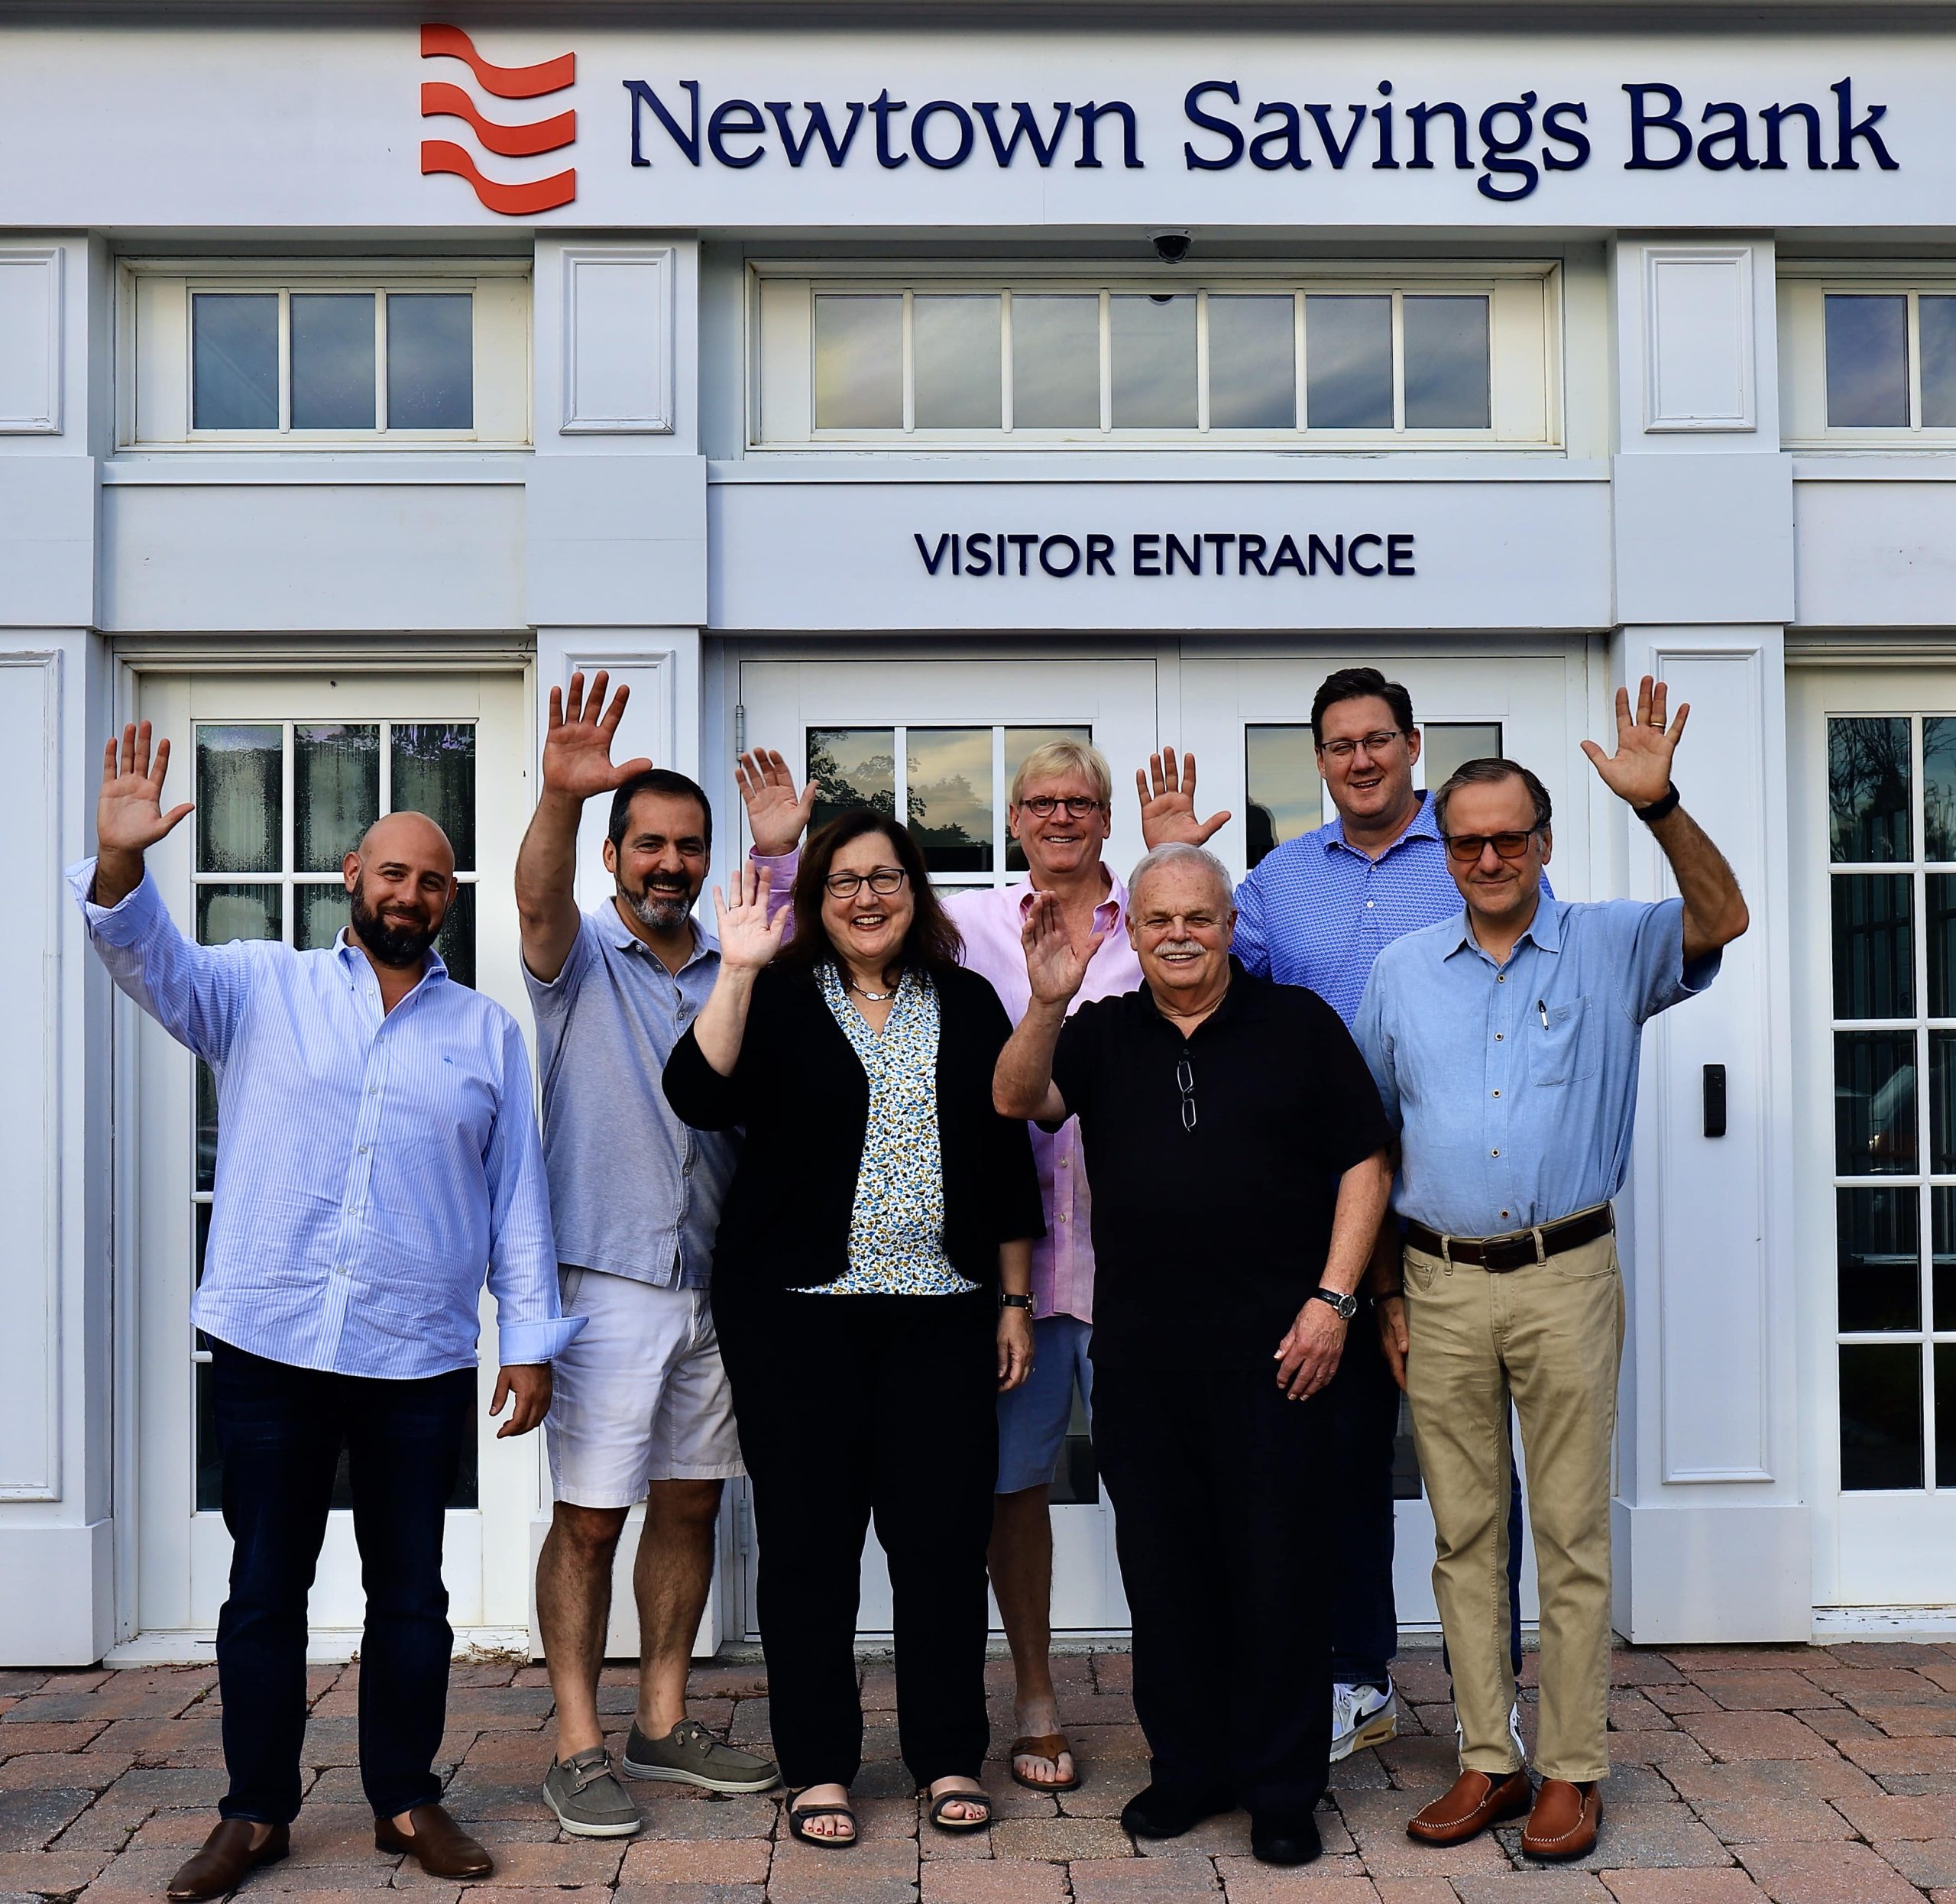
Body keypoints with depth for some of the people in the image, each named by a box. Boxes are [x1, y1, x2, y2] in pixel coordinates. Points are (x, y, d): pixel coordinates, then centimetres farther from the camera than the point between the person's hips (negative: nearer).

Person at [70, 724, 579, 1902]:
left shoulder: (487, 1031, 10)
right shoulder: (262, 988, 8)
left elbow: (518, 1192, 9)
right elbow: (151, 961, -9)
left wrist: (532, 1340, 4)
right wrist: (120, 863, -29)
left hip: (421, 1362, 1)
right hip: (270, 1345, -1)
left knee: (411, 1592, 9)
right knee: (264, 1586, 8)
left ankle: (407, 1800, 23)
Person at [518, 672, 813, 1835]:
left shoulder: (735, 975, 13)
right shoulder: (580, 956, -2)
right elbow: (539, 896, -22)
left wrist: (784, 859, -16)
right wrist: (560, 796, -42)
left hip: (716, 1282, 5)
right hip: (606, 1281, -5)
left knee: (691, 1504, 12)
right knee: (590, 1518, -1)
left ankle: (665, 1724, 25)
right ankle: (579, 1746, 10)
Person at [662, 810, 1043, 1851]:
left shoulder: (968, 1005, 10)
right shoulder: (777, 999, 2)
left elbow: (1006, 1161, 12)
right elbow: (700, 1096, -15)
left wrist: (1014, 1301, 10)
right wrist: (736, 971, -23)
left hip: (942, 1307, 2)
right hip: (797, 1307, -2)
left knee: (944, 1531, 4)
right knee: (809, 1536, 4)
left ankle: (949, 1756, 19)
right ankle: (818, 1766, 16)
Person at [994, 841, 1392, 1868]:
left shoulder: (1298, 1024, 4)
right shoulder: (1102, 1034, 10)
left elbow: (1363, 1165, 3)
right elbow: (1017, 1100, -7)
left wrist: (1332, 1297, -6)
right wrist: (1047, 1001, -23)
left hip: (1272, 1350, -3)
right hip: (1138, 1351, 3)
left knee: (1277, 1570, 3)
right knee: (1162, 1570, 10)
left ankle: (1283, 1789, 16)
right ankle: (1187, 1767, 25)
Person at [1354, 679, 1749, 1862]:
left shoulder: (1610, 947, 2)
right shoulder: (1403, 972, 10)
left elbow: (1723, 919, -16)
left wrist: (1658, 803, -30)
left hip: (1566, 1276, -3)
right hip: (1440, 1284, 3)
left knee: (1573, 1534, 3)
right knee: (1465, 1535, 9)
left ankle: (1573, 1770, 14)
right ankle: (1489, 1761, 20)